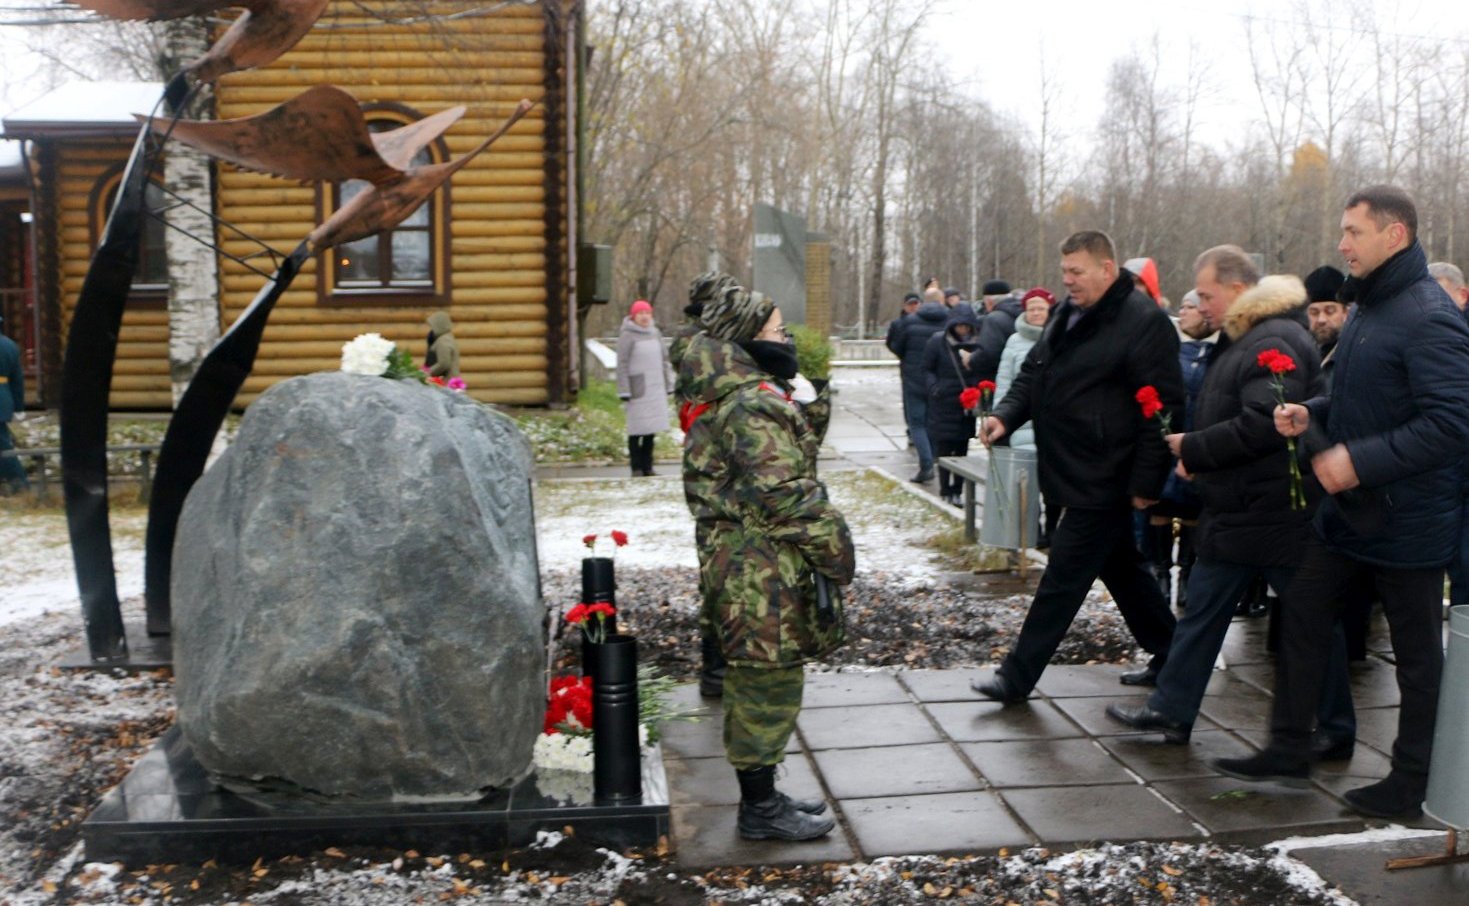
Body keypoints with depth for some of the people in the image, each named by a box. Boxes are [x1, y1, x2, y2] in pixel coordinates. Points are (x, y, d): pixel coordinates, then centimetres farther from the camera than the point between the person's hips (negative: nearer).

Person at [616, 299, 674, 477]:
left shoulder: (655, 333, 11)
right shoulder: (627, 336, -7)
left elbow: (664, 360, 16)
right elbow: (622, 364, -9)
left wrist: (668, 385, 12)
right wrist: (624, 391, -14)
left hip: (656, 389, 6)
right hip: (637, 389, -6)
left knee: (652, 429, 8)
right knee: (636, 429, -1)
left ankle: (647, 466, 16)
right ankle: (636, 468, 5)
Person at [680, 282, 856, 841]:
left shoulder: (725, 400, 14)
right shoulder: (754, 405, -20)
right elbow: (783, 495, -24)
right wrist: (834, 544, -15)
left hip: (738, 569, 11)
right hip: (765, 578, -11)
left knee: (755, 689, 18)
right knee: (768, 690, 0)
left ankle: (761, 795, 31)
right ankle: (761, 810, 12)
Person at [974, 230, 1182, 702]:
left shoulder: (1145, 322, -16)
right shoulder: (1068, 314, 12)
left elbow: (1163, 410, -19)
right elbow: (1034, 373, 19)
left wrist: (1145, 483, -19)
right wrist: (1007, 414, -1)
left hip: (1102, 481, -9)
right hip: (1073, 473, 9)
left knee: (1063, 578, -3)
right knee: (1120, 566, 20)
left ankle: (1017, 676, 5)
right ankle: (1168, 653, 35)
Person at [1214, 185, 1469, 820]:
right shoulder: (1367, 310, 11)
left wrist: (1360, 460, -27)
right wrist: (1312, 416, 4)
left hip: (1406, 523, -9)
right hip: (1347, 511, 9)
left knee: (1416, 654, 6)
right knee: (1302, 619, 12)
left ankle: (1408, 786, 19)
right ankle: (1288, 752, 24)